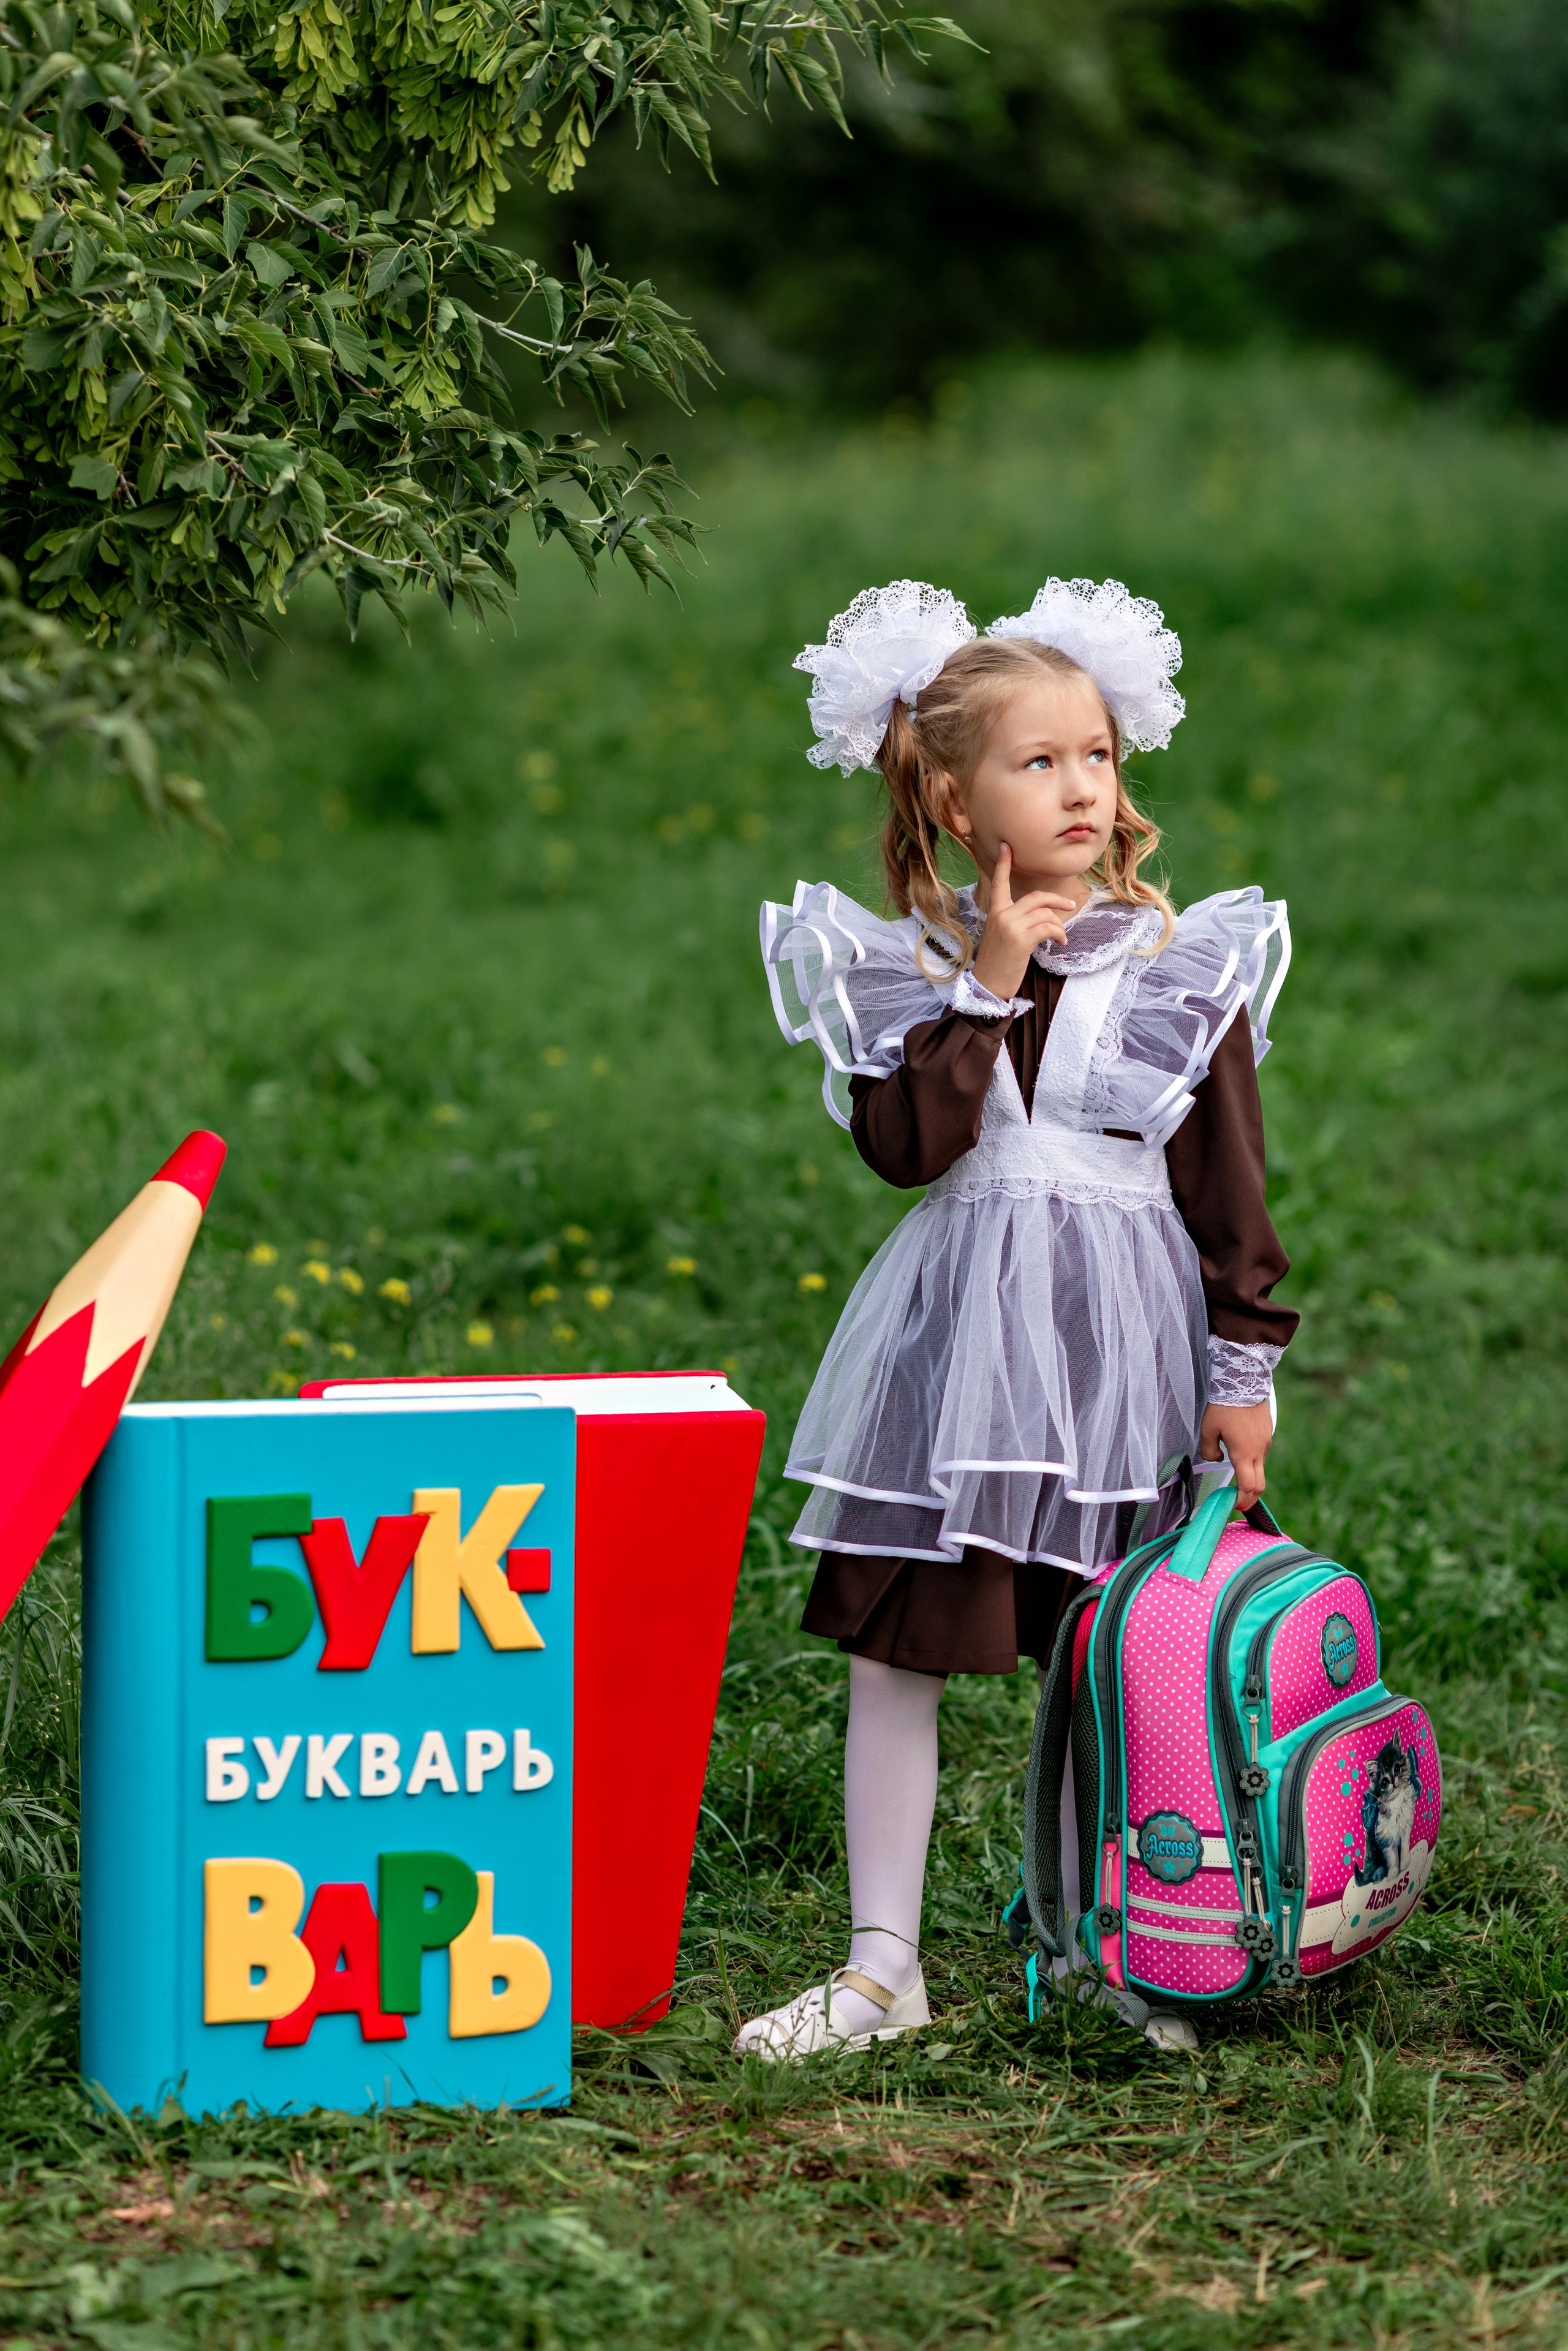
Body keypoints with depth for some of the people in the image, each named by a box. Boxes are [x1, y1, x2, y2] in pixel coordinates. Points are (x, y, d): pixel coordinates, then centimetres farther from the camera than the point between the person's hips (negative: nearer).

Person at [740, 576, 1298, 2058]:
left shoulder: (1184, 969, 1)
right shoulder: (904, 966, 2)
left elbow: (1230, 1189, 2)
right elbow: (906, 1144, -13)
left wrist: (1242, 1374, -2)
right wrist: (987, 983, -14)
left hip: (1122, 1344, -1)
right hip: (954, 1342, 1)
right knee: (891, 1648, 2)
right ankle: (882, 1964, 11)